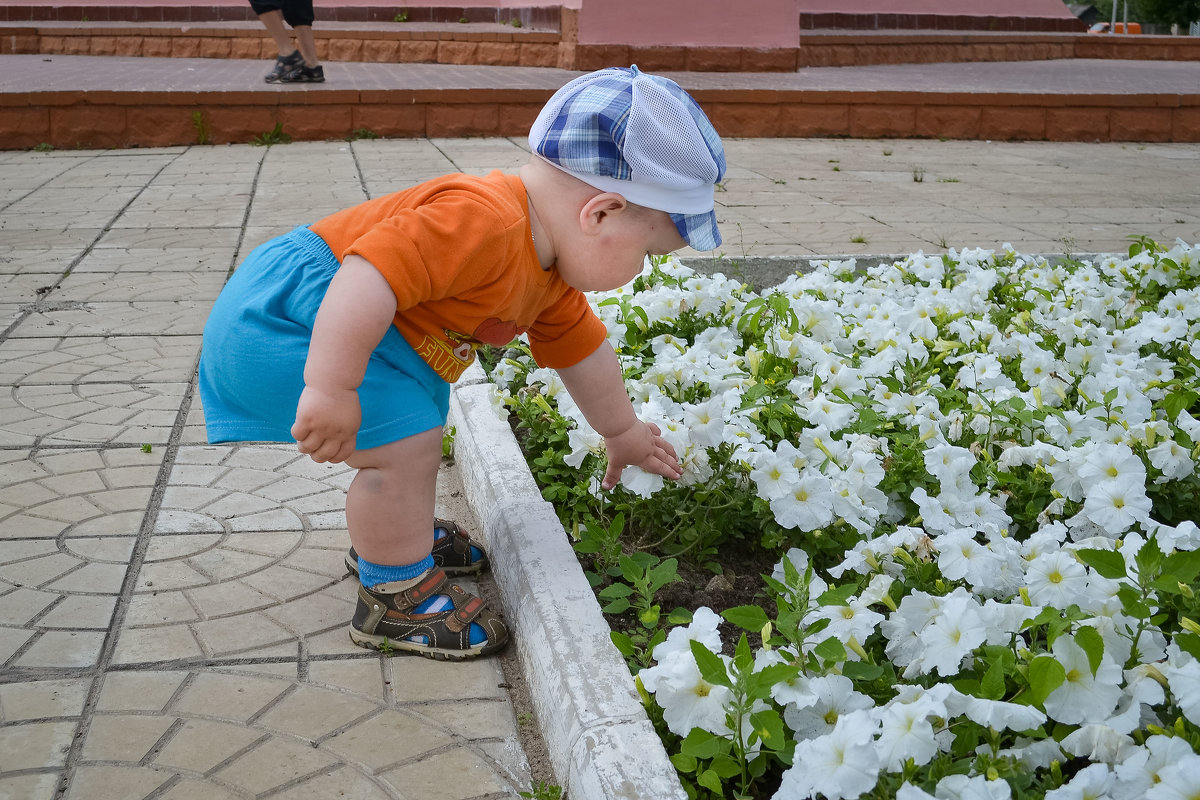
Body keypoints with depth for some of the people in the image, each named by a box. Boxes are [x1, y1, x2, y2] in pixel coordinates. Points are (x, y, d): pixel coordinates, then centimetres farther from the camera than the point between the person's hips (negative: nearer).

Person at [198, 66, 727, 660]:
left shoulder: (549, 279, 6)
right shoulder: (482, 220, -31)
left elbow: (584, 353, 20)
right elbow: (369, 277, -39)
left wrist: (622, 434, 31)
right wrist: (332, 390, -38)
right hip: (278, 316, -11)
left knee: (419, 421, 26)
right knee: (406, 441, -18)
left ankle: (387, 535, 48)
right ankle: (397, 595, 2)